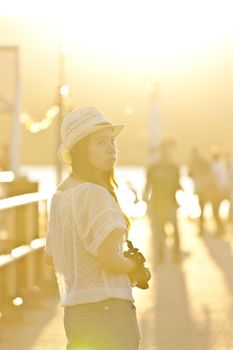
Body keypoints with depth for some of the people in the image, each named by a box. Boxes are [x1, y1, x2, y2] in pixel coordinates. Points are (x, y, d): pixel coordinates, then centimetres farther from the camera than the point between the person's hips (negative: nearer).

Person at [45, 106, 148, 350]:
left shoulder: (60, 195, 11)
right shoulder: (93, 194, -16)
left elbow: (51, 258, 22)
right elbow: (110, 260, -22)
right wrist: (133, 266, -2)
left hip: (73, 312, 9)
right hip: (107, 309, -9)